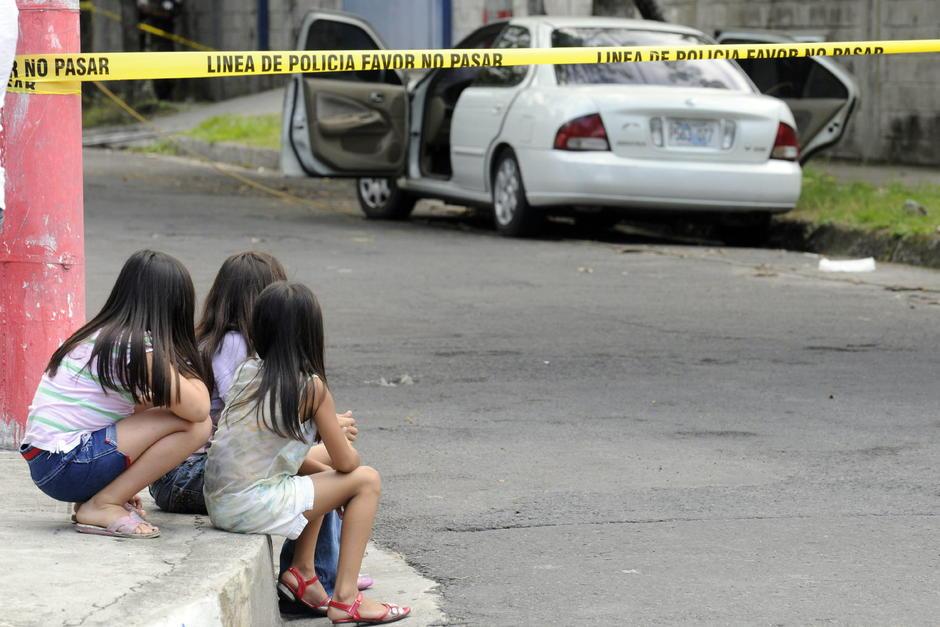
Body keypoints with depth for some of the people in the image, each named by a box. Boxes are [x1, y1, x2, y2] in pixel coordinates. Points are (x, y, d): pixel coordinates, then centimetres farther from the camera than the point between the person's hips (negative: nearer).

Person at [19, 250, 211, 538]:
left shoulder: (101, 334, 14)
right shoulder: (138, 348, -14)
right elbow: (198, 409, -14)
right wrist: (191, 371, 4)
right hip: (64, 466, -9)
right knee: (194, 426, -14)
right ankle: (101, 507, -9)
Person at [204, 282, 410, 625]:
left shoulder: (248, 369, 8)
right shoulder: (311, 387, -11)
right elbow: (346, 461, -2)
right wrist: (341, 436, 20)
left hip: (218, 501, 7)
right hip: (254, 505, -7)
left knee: (316, 464, 29)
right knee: (367, 480, 6)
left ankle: (302, 571, 23)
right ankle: (345, 598, 2)